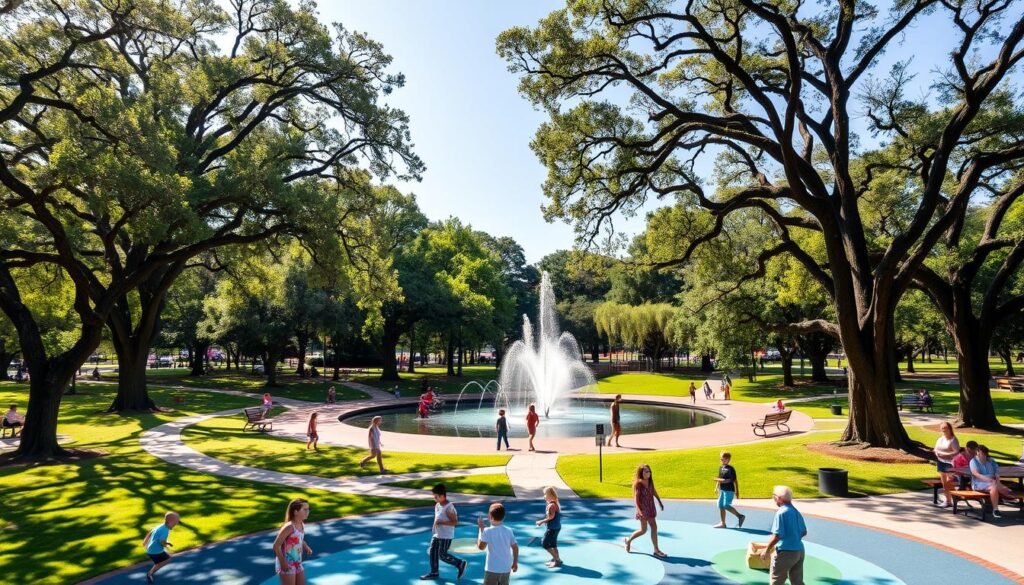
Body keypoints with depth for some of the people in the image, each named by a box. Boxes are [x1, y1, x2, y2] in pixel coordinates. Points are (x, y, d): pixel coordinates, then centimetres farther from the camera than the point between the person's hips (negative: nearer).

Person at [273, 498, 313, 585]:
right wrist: (283, 562, -20)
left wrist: (306, 547, 0)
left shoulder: (302, 525, 3)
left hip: (297, 562, 8)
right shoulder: (289, 527, -23)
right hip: (286, 564, -8)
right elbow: (276, 546, -21)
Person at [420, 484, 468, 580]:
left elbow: (455, 522, -24)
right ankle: (434, 573, 26)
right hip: (437, 535, 9)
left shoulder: (449, 507, -23)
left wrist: (441, 522, -27)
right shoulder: (437, 505, 4)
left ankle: (461, 564, 11)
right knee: (432, 552, 11)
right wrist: (433, 530, 17)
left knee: (442, 555, -3)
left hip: (446, 536, -9)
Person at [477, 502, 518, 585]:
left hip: (492, 569, -5)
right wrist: (515, 563, 15)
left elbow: (481, 546, -7)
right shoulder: (509, 531, -2)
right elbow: (515, 548, 3)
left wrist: (480, 529, -2)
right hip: (506, 568, 5)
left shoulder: (487, 531, -16)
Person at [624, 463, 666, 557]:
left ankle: (656, 550, 14)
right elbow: (636, 498, -20)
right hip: (643, 508, -6)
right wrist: (639, 510, -28)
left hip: (651, 507, 6)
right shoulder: (638, 483, -18)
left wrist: (660, 502, 24)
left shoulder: (650, 482, 1)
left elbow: (654, 491, 17)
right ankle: (629, 540, 25)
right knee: (643, 530, 2)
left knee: (654, 527, 6)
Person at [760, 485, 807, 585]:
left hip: (785, 552, -8)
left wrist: (766, 550, -9)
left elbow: (776, 536, -21)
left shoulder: (781, 512, -19)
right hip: (799, 550, 8)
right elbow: (804, 532, 14)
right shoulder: (797, 512, 5)